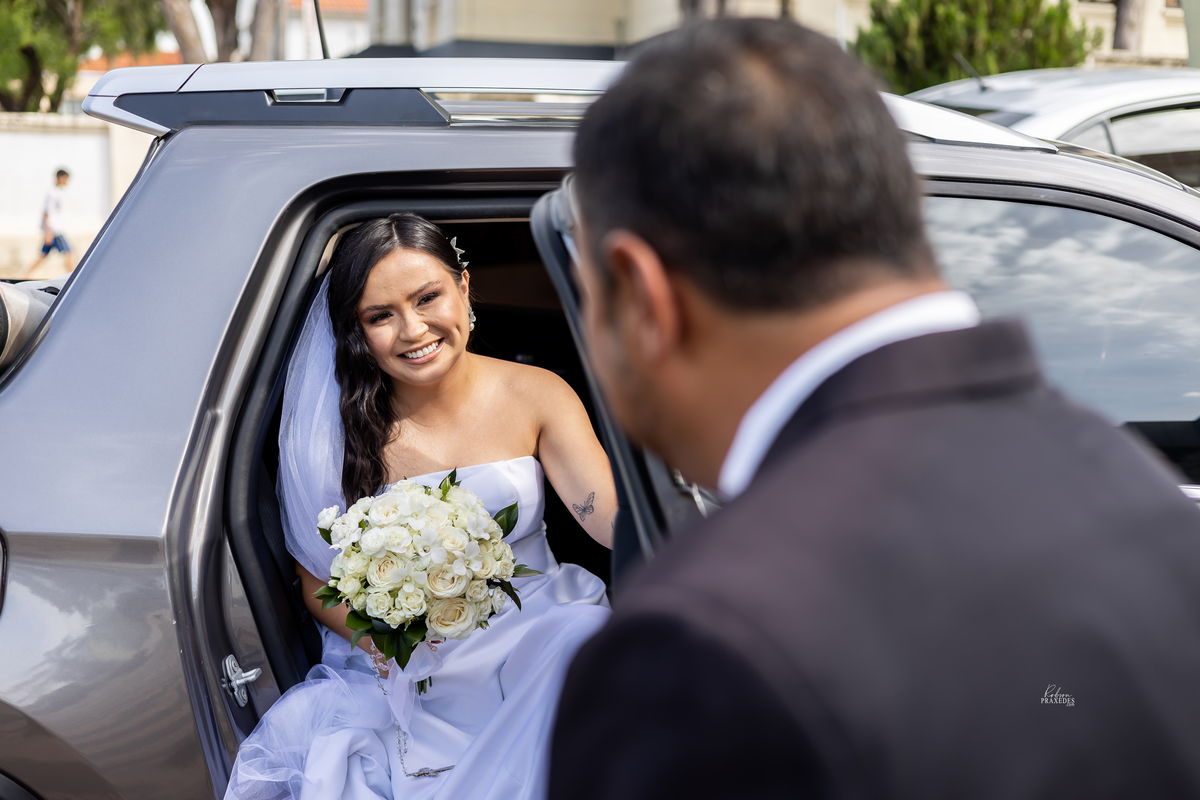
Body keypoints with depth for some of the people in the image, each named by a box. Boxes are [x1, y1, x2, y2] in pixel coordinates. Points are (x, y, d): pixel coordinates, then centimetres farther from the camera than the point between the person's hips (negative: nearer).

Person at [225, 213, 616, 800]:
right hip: (405, 673, -2)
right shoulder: (338, 431, -2)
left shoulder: (534, 396, 0)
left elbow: (613, 515, -12)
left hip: (532, 636, 2)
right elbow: (318, 584, 5)